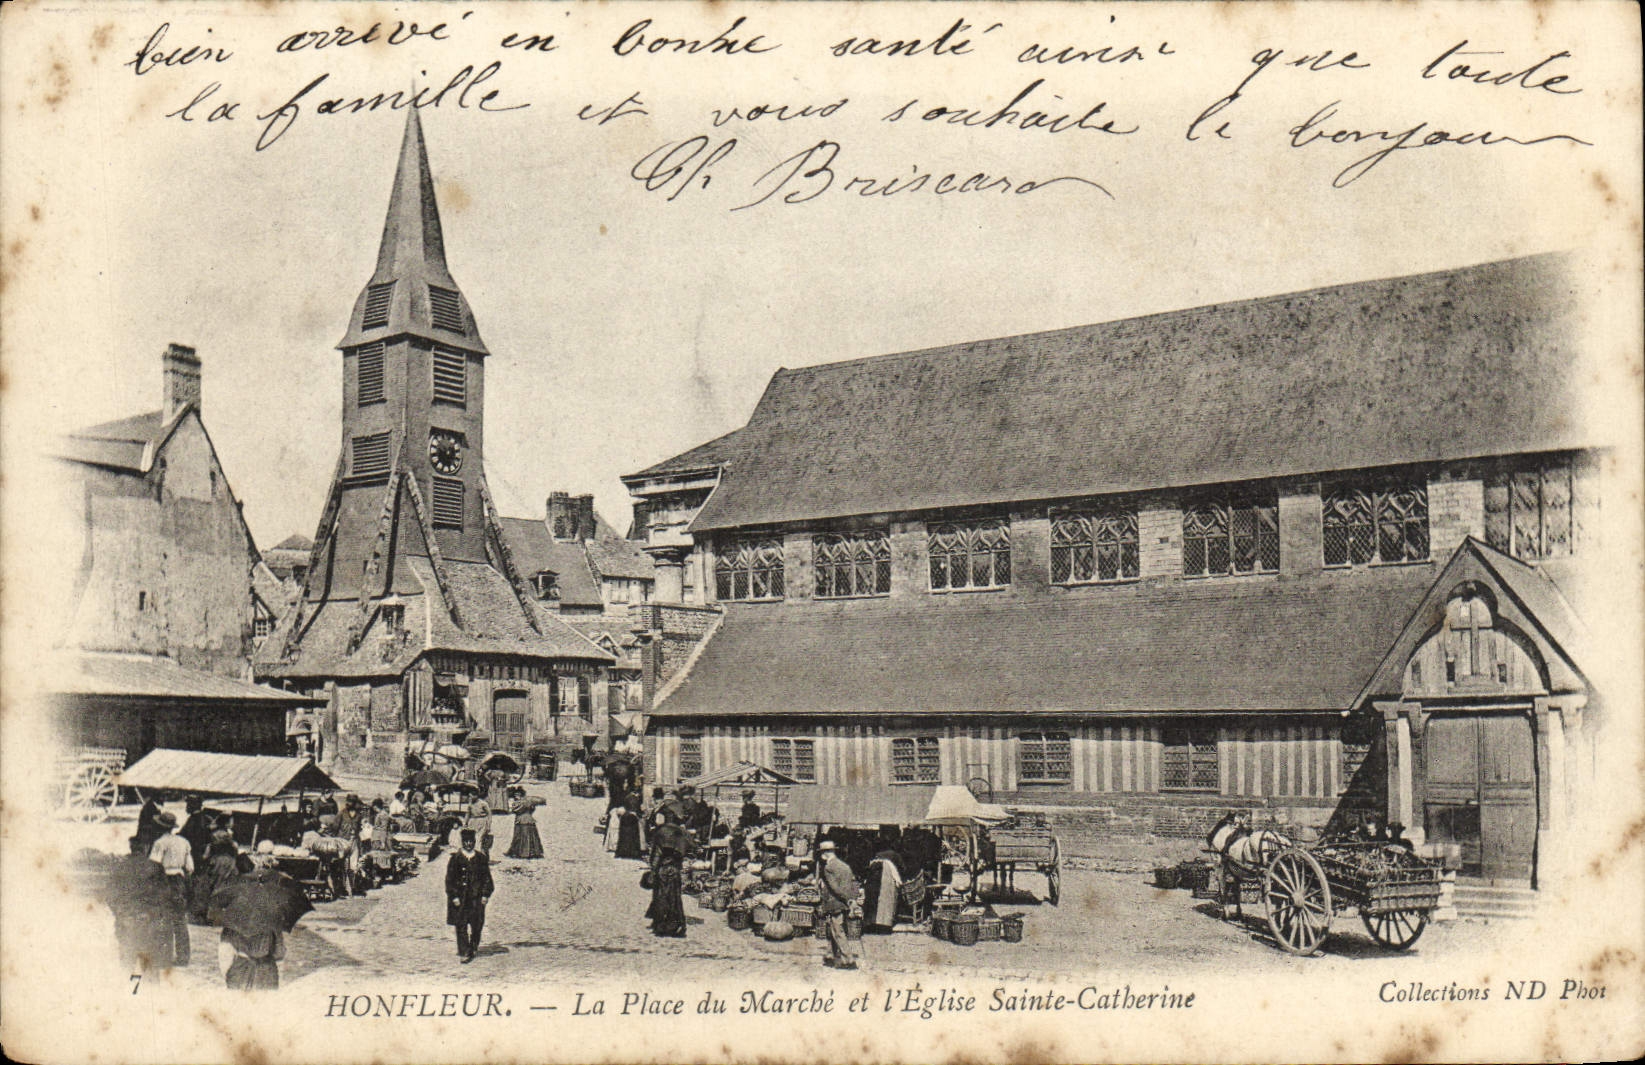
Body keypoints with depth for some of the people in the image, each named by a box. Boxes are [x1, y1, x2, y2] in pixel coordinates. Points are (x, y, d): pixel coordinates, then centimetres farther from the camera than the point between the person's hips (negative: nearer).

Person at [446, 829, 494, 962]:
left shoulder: (481, 858, 6)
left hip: (477, 897, 2)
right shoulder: (455, 858, 0)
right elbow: (449, 879, -1)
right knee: (461, 926, -4)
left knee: (477, 925, 6)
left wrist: (485, 895, 0)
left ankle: (473, 948, 27)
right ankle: (464, 953, -1)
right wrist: (454, 896, -9)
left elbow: (487, 878, 8)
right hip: (460, 898, -2)